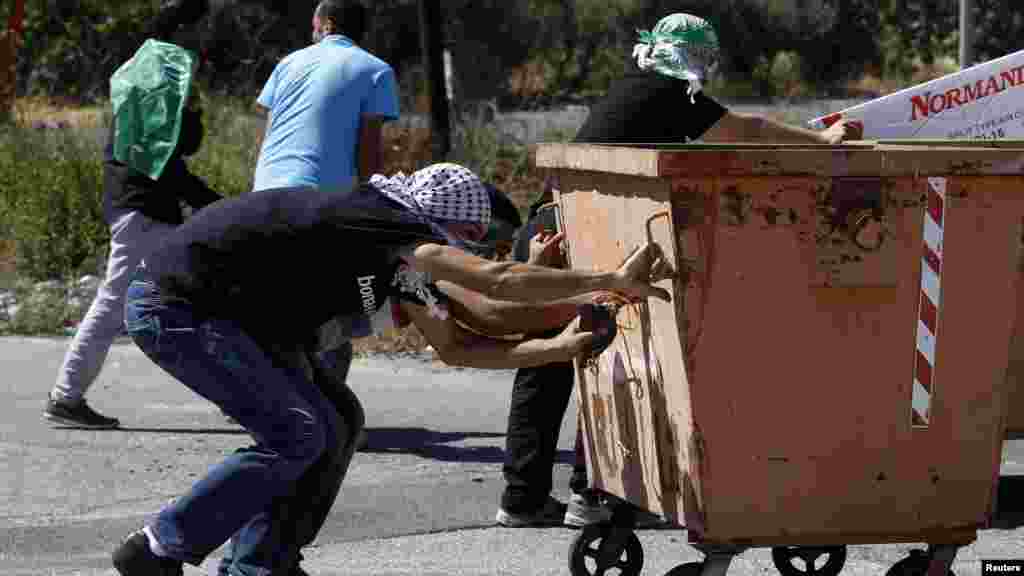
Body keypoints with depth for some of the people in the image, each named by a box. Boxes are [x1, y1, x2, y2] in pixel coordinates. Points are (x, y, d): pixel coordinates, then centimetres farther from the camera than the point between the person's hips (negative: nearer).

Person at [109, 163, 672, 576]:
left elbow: (455, 346, 16)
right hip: (174, 305, -10)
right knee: (297, 435, -15)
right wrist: (611, 281, -27)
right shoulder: (391, 224, -19)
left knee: (329, 432, 7)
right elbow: (495, 278, -29)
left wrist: (561, 346, 9)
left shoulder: (403, 266, 11)